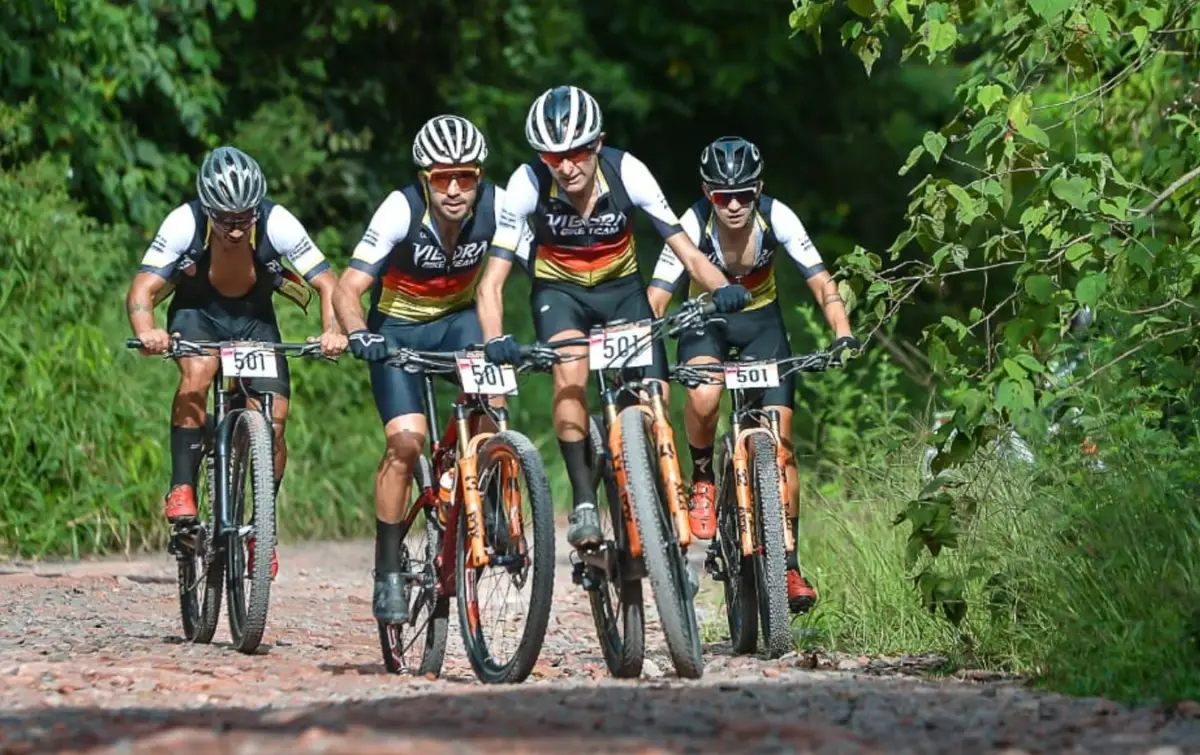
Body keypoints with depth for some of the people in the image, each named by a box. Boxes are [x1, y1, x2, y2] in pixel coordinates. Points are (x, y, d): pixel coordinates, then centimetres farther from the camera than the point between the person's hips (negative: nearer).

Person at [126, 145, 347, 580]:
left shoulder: (278, 224, -28)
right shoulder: (184, 223, -29)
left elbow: (328, 284, -27)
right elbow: (142, 288, -32)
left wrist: (333, 330, -47)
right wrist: (147, 332, -54)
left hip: (254, 318, 1)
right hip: (197, 312, -1)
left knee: (273, 421, -13)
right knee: (197, 372, -34)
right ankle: (182, 489, -27)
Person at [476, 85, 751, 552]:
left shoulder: (626, 172, -25)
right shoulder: (529, 183, -26)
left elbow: (686, 250, -23)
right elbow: (492, 281, -26)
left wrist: (720, 286, -44)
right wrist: (495, 340, -45)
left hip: (621, 288, 1)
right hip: (558, 291, -1)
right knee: (571, 369, -31)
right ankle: (583, 500, -24)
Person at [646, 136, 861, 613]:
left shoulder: (776, 217, -24)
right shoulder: (693, 224, -27)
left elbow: (822, 284, -24)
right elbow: (656, 298, -28)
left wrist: (843, 335, -40)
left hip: (760, 320, 1)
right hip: (705, 320, -1)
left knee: (779, 439, -10)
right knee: (704, 396, -34)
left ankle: (788, 564, -3)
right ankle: (702, 478, -4)